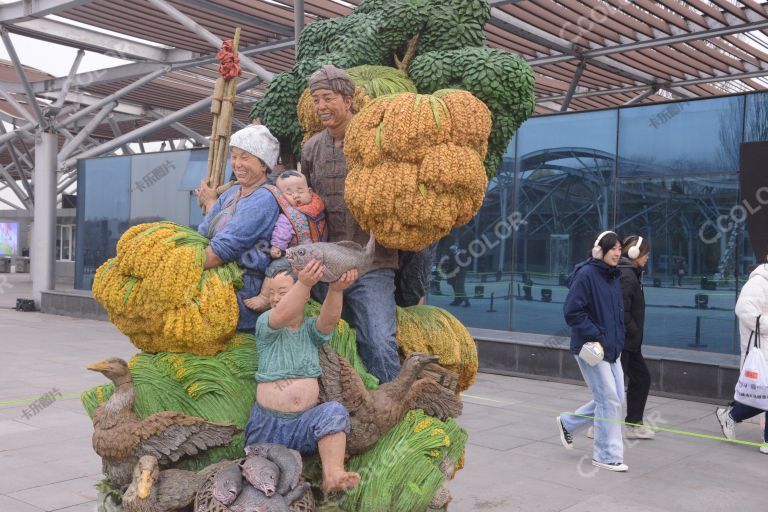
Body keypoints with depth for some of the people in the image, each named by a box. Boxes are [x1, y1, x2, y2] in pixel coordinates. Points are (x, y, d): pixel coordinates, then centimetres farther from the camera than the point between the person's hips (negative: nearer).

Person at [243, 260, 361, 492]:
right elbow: (282, 315, -23)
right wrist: (304, 283, -42)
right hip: (267, 424, 0)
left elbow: (329, 319, -15)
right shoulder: (265, 323, 2)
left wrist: (336, 290, -37)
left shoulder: (311, 329, 9)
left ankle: (332, 474, -37)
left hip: (305, 423, 0)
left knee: (334, 411, -29)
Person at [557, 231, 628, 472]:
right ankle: (607, 456, 10)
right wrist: (595, 336, -19)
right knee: (609, 399, -4)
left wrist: (618, 339, 9)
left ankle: (568, 423, 30)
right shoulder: (586, 274, -14)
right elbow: (572, 312, -18)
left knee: (614, 398, 11)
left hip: (611, 349, 9)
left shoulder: (613, 277, 11)